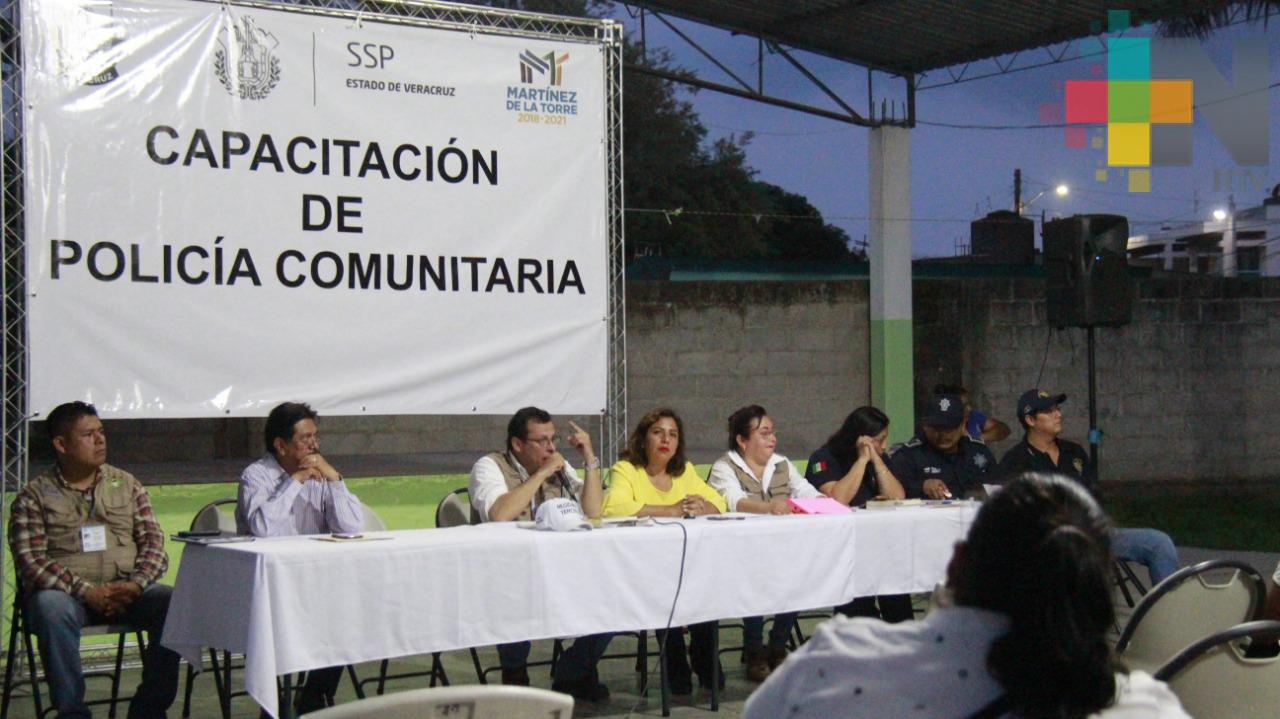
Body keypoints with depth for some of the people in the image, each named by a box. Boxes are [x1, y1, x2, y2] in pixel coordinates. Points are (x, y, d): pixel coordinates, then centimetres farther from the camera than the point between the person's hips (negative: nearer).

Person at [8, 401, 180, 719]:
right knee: (51, 608, -37)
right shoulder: (34, 496, 6)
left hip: (128, 592, 2)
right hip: (67, 593, -2)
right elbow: (29, 561, -5)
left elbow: (153, 542, 10)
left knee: (172, 603, -27)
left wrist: (136, 585, -10)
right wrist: (86, 592, -18)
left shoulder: (126, 484, 16)